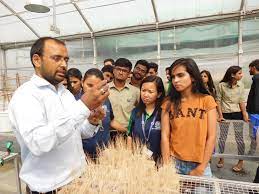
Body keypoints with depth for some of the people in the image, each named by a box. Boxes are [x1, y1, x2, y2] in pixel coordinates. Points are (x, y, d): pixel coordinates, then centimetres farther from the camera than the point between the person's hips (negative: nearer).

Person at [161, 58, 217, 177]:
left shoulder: (207, 100, -4)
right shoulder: (168, 103, -1)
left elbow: (211, 137, -6)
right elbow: (165, 135, -5)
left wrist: (201, 168, -8)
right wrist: (167, 166, -10)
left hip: (200, 164, 0)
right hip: (174, 162, 1)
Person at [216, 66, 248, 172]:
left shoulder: (241, 85, -2)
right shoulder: (222, 85, -10)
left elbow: (242, 101, 1)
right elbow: (218, 100, -6)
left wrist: (244, 115, -3)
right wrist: (220, 115, -10)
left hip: (237, 114, 2)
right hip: (225, 114, -2)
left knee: (239, 138, 7)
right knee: (222, 137, 8)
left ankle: (241, 161, 22)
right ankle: (221, 158, 25)